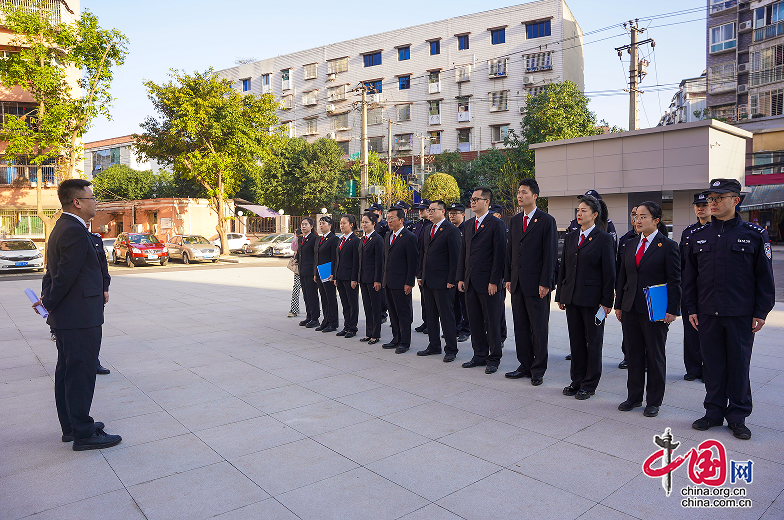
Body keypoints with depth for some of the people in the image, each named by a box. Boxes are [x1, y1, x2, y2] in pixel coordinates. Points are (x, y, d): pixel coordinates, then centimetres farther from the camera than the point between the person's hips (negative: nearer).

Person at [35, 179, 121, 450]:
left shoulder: (62, 228, 16)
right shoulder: (76, 232, -18)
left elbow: (53, 273, 16)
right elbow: (65, 275, -20)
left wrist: (47, 301, 11)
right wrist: (48, 303, -6)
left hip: (64, 317, 11)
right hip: (80, 318, -11)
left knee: (66, 373, 17)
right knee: (81, 374, -2)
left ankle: (71, 427, 29)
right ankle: (84, 434, 8)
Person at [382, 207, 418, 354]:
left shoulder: (409, 237, -10)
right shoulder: (388, 237, 15)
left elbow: (412, 263, -13)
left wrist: (409, 283, -17)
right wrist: (384, 278, 14)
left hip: (401, 283, -8)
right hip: (388, 282, 8)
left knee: (403, 313, 0)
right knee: (393, 313, 14)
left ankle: (405, 343, 9)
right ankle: (396, 339, 25)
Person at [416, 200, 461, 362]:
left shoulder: (451, 230, -9)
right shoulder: (428, 229, 15)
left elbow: (455, 257, -12)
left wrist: (451, 280, -16)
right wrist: (420, 275, 13)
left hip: (442, 281, -8)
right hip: (427, 280, 8)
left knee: (447, 316, -1)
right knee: (431, 315, 13)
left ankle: (451, 350, 8)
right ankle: (434, 346, 24)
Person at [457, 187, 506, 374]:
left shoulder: (496, 224, -7)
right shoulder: (469, 224, 14)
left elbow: (499, 255, -12)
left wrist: (494, 281, -16)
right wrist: (460, 278, 10)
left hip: (488, 283, -7)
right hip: (470, 282, 7)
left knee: (492, 322, 3)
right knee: (475, 321, 13)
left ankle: (494, 359, 14)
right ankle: (480, 356, 24)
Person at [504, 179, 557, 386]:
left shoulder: (547, 221, -6)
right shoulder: (514, 221, 13)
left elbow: (550, 254, -9)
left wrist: (545, 283, -14)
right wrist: (508, 278, 9)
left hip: (537, 284, -6)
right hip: (517, 283, 6)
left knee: (539, 329, 3)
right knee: (520, 327, 11)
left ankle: (538, 369, 14)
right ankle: (525, 365, 23)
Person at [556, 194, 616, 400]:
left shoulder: (604, 238, -6)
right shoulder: (570, 237, 10)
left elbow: (609, 272, -8)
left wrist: (606, 301, -11)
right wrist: (560, 296, 10)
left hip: (592, 299, -5)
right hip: (572, 298, 5)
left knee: (593, 342, 6)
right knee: (576, 340, 13)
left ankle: (589, 385, 18)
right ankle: (577, 380, 25)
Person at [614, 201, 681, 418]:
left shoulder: (668, 246, -5)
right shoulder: (631, 244, 10)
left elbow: (674, 281, -7)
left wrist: (672, 310, -12)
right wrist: (618, 305, 9)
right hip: (630, 309, 5)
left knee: (655, 356, 6)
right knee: (633, 354, 11)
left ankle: (654, 401, 20)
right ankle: (634, 397, 25)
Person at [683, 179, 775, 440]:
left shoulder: (755, 234, -1)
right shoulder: (698, 236, 6)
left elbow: (764, 278, 0)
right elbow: (690, 276, 9)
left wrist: (761, 312, -4)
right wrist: (691, 309, 5)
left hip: (741, 315, -2)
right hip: (707, 315, 2)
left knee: (738, 365, 7)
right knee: (712, 365, 10)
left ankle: (737, 416, 21)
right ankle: (714, 412, 23)